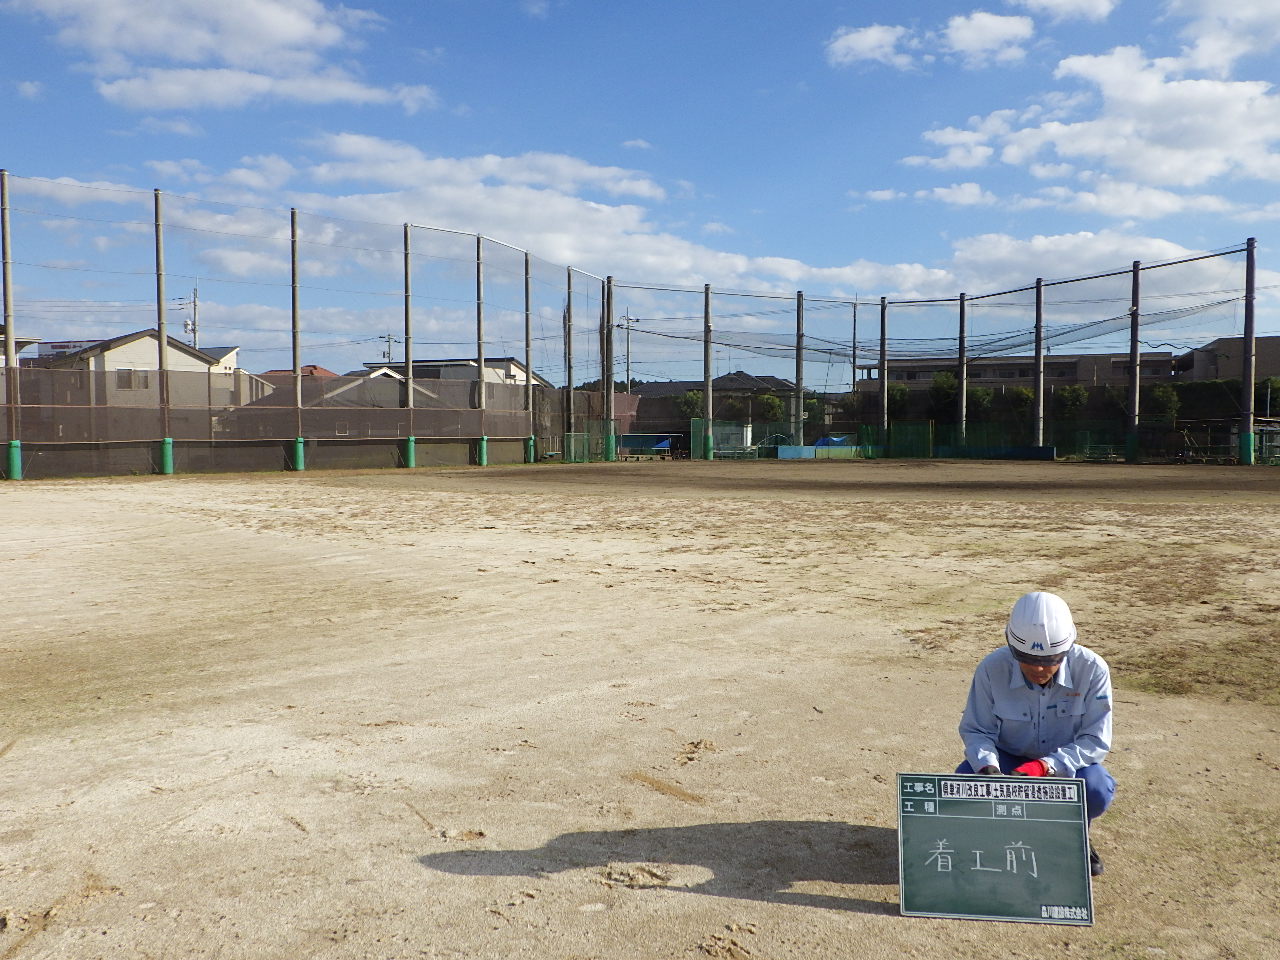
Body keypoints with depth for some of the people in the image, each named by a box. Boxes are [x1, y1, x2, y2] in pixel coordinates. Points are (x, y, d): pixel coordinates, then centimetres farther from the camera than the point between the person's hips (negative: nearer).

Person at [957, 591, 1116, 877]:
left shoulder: (1092, 669, -23)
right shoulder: (992, 668, -22)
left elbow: (1095, 740, -20)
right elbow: (976, 730, -13)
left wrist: (1045, 767, -36)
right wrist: (988, 767, -36)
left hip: (1067, 764, 0)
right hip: (1008, 758, 0)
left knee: (1096, 790, -33)